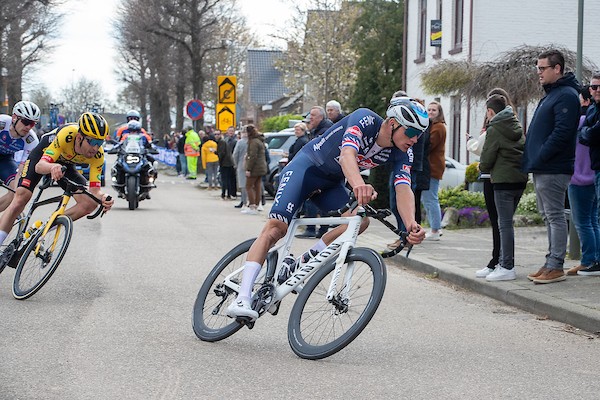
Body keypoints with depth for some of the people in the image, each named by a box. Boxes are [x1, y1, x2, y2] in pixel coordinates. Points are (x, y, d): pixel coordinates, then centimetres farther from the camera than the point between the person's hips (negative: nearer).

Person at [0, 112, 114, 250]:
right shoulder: (67, 134, -41)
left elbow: (94, 190, -27)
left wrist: (103, 197, -51)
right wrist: (52, 167, -69)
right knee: (21, 197, -22)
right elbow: (39, 166, -45)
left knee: (90, 204, -15)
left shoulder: (98, 155, -29)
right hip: (42, 156, -4)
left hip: (65, 165, 4)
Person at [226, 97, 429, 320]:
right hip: (308, 165, -6)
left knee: (361, 220, -21)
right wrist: (358, 184, -63)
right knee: (276, 227, -21)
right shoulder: (365, 119, -26)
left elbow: (404, 189, -23)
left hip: (333, 182, 6)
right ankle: (242, 299, -28)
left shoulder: (402, 155, -10)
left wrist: (411, 225, -44)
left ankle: (306, 261, -6)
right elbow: (347, 153, -42)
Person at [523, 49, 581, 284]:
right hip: (542, 169, 10)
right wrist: (532, 160, 13)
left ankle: (556, 267, -4)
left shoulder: (566, 95, -13)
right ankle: (551, 263, 19)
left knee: (555, 216, -7)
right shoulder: (551, 95, 19)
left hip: (553, 169, -10)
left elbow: (562, 133, -22)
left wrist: (540, 158, -20)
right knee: (549, 217, 13)